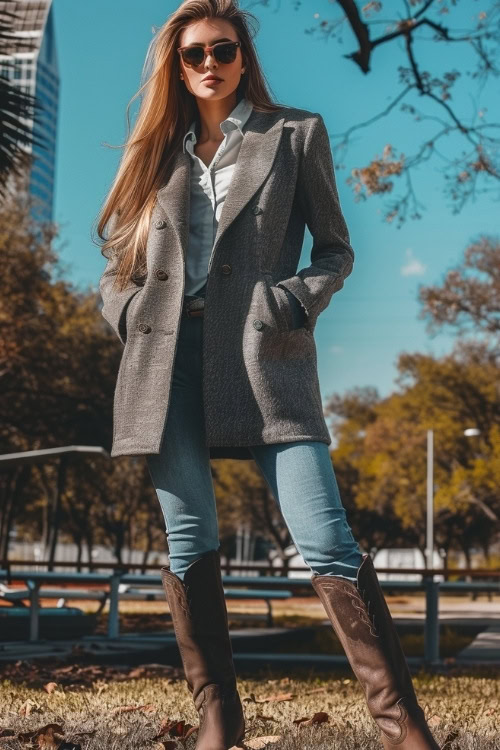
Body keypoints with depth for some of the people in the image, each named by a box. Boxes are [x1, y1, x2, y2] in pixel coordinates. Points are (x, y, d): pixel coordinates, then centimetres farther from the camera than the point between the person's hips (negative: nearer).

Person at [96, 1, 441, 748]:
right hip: (167, 355, 4)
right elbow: (119, 260, 23)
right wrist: (128, 313, 3)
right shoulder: (158, 150, 18)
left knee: (326, 542, -11)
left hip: (263, 353, -3)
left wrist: (288, 306, -7)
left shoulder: (297, 133, 10)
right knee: (189, 542, 3)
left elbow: (335, 250, 10)